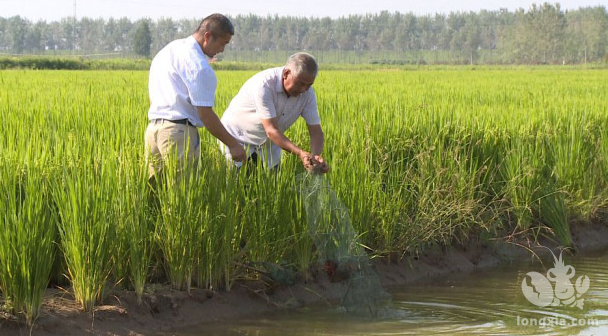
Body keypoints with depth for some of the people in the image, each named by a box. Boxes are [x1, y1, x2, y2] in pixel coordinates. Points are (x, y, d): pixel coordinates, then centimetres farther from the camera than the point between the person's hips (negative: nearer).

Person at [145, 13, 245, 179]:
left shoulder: (168, 50, 18)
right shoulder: (198, 65, -11)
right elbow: (205, 114, -14)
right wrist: (233, 144, -8)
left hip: (153, 128, 9)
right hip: (179, 131, -9)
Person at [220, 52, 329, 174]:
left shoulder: (307, 92, -14)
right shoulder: (264, 85, -32)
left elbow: (316, 131, -13)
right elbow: (271, 131, -36)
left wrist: (315, 156, -35)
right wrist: (300, 153, -47)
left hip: (268, 144, 5)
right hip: (238, 138, -5)